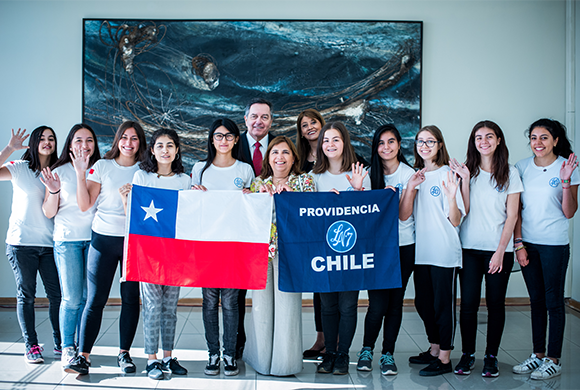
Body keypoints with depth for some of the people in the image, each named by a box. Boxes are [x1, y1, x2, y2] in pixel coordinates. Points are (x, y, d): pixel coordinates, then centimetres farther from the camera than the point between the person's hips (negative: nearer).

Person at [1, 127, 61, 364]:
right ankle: (31, 346, 14)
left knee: (57, 294, 0)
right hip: (21, 242, -2)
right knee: (26, 295, 4)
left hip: (50, 243, 2)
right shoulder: (20, 168, 2)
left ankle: (60, 343, 12)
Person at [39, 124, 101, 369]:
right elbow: (49, 213, 1)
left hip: (94, 238, 2)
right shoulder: (60, 172, 1)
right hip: (67, 239, -2)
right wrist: (54, 191, -16)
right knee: (72, 299, -4)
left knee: (89, 297, 4)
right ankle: (67, 348, 10)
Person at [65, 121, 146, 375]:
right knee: (95, 299, -2)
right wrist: (80, 174, -6)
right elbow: (84, 205, 1)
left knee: (130, 298, 5)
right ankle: (83, 356, 3)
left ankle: (124, 353, 18)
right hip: (104, 238, -1)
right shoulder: (102, 166, 6)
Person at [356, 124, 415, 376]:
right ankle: (367, 349, 16)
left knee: (395, 301, 5)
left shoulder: (409, 174, 0)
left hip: (403, 245, 0)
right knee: (377, 303, -5)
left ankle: (388, 353, 19)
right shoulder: (370, 174, 4)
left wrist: (410, 189, -20)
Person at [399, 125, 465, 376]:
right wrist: (410, 187, -13)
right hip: (422, 252, 6)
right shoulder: (416, 176, 9)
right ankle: (434, 349, 33)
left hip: (445, 252, -6)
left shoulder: (448, 175, -7)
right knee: (423, 303, 16)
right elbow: (403, 215, -1)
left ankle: (444, 359, 14)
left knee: (443, 304, 2)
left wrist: (451, 197, -29)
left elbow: (455, 221, -12)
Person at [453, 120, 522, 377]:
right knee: (468, 303, 0)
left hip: (499, 249, -1)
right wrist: (465, 180, -10)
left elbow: (512, 216, 0)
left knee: (496, 303, 5)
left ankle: (491, 356, 18)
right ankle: (467, 354, 14)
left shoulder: (510, 173, 2)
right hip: (469, 248, 1)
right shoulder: (468, 171, 5)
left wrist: (501, 250, -7)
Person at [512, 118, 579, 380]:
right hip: (527, 243, 4)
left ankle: (553, 360, 13)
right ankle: (538, 355, 23)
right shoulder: (522, 167, 3)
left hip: (554, 245, -4)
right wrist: (518, 243, 1)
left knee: (553, 302, 3)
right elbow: (516, 209, 6)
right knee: (536, 300, 12)